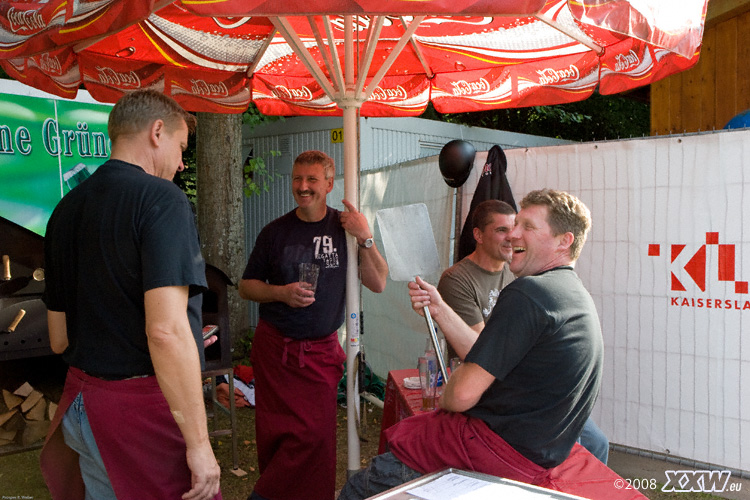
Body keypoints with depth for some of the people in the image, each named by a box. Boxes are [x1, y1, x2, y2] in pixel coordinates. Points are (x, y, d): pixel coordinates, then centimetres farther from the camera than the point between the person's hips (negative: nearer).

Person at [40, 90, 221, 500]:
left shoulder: (66, 209, 10)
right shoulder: (161, 198, -15)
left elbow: (58, 339, 16)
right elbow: (166, 330, -25)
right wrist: (199, 443, -21)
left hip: (82, 404, 8)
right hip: (143, 405, -8)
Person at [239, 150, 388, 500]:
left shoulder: (345, 227, 1)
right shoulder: (275, 232, 3)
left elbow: (378, 284, -3)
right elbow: (246, 287, 8)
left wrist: (365, 239, -17)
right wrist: (282, 293, -11)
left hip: (321, 350, 0)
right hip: (274, 348, 0)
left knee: (315, 434, -1)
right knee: (274, 433, 3)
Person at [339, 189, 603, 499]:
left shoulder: (527, 293, -22)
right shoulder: (576, 296, 11)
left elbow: (464, 393, -22)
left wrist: (440, 404, 0)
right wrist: (438, 308, 9)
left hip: (501, 449, -10)